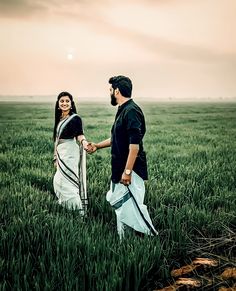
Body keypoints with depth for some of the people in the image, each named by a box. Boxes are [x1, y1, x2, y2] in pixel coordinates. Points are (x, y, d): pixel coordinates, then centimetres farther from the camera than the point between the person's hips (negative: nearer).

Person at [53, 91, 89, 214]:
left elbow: (79, 134, -21)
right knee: (58, 181, 14)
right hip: (61, 153, 8)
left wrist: (83, 142, -43)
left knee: (68, 181, -8)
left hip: (70, 153, -8)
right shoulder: (59, 119, 12)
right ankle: (64, 204, 31)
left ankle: (79, 208, -1)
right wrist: (55, 157, 19)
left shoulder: (75, 118, -9)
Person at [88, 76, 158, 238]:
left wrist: (127, 171, -25)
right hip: (120, 169, 10)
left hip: (131, 170, -10)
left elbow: (134, 144, -24)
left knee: (133, 205, -8)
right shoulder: (123, 110, 14)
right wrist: (98, 145, 24)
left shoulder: (131, 111, -17)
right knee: (119, 204, 15)